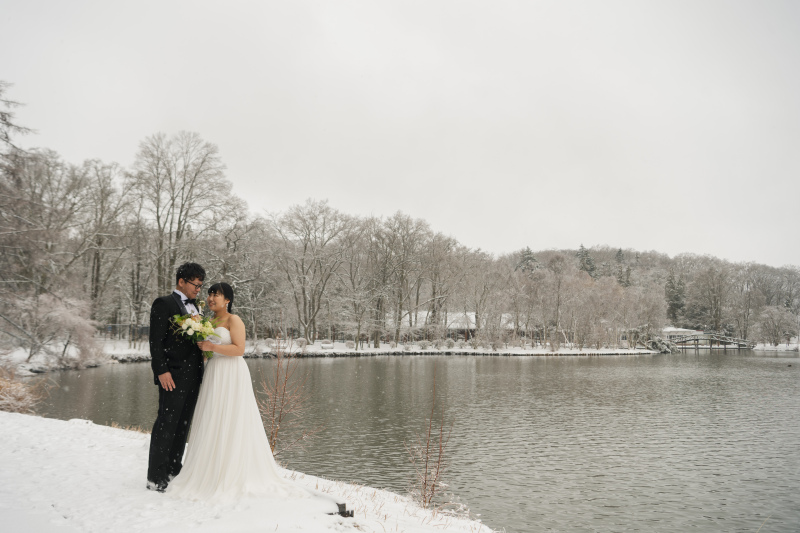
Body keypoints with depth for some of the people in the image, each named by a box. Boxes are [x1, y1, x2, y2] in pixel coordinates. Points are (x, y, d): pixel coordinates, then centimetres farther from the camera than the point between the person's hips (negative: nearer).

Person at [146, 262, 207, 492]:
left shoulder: (194, 307, 18)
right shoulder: (164, 304, -5)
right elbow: (156, 341, -11)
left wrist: (200, 371, 14)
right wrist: (161, 371, -17)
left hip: (193, 376, 8)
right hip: (173, 376, -8)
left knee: (183, 426, 13)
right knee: (166, 425, -3)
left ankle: (173, 472, 23)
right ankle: (156, 478, 6)